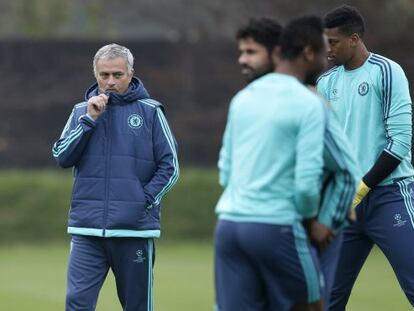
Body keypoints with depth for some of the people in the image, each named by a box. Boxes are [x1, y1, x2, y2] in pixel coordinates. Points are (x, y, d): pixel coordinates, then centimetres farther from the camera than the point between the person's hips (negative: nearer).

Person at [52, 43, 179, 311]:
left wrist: (146, 200, -8)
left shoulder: (150, 111, 3)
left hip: (135, 230, -1)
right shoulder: (82, 111, 11)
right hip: (87, 231, 1)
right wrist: (89, 119, -7)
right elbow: (62, 157, 1)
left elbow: (170, 166, 3)